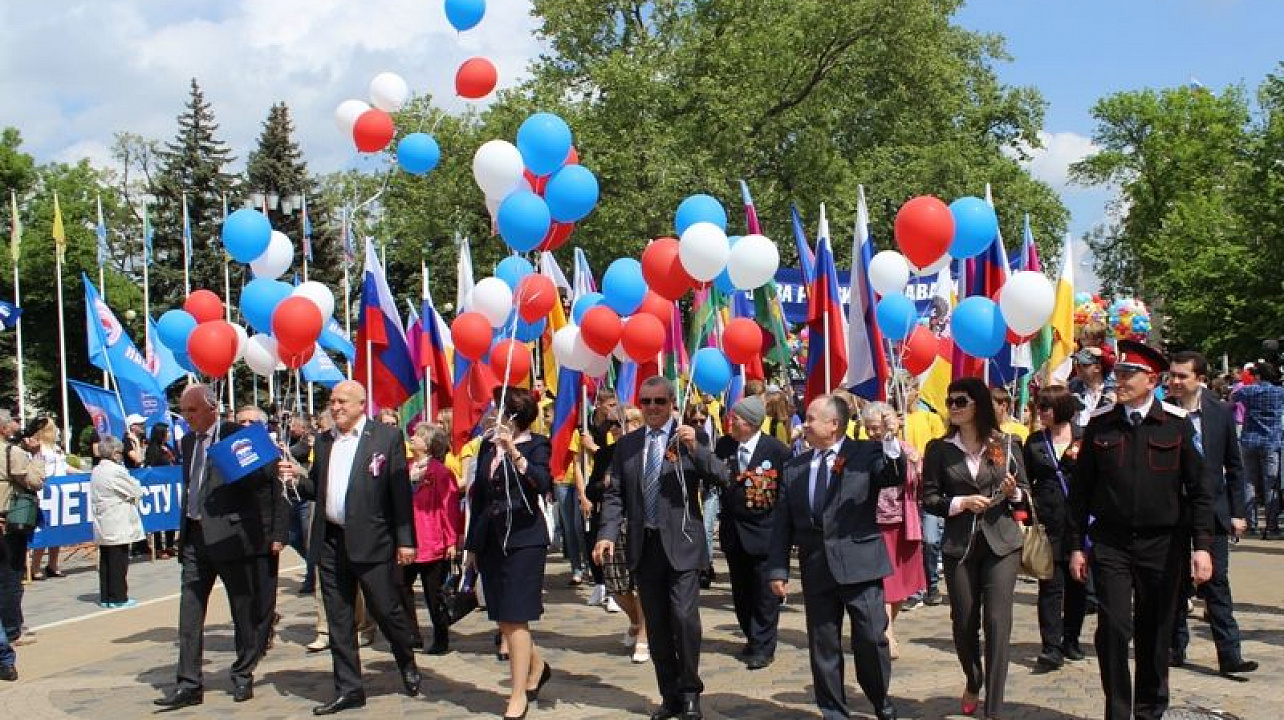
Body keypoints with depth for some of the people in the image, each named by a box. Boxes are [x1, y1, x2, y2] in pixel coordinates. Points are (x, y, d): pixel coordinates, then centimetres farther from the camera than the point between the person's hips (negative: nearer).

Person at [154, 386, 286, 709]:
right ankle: (189, 683, 9)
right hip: (196, 537, 6)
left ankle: (243, 676, 18)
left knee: (244, 611, 6)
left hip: (231, 535, -6)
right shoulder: (188, 441, 14)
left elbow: (264, 482, -10)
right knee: (189, 612, 4)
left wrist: (269, 533, -12)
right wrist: (185, 530, 15)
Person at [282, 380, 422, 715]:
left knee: (386, 609, 2)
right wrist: (296, 480, -5)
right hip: (330, 543, 5)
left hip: (372, 542, -5)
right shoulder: (323, 442, 12)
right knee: (338, 620, 9)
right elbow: (317, 489, 17)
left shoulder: (387, 436, -4)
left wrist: (405, 540, -11)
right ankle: (348, 689, 19)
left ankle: (408, 666, 29)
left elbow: (401, 490, -8)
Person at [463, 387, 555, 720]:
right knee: (503, 619, 11)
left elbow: (542, 484, -22)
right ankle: (536, 666, 34)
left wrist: (513, 452, -32)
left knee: (515, 617, -5)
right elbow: (478, 495, 15)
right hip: (491, 538, 6)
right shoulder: (487, 445, 10)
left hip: (523, 538, -6)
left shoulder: (536, 445, -5)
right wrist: (472, 543, 15)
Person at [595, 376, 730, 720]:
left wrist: (695, 448, -25)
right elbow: (614, 494, 8)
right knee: (657, 626, 9)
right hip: (644, 546, 4)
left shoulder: (689, 438, -1)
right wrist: (608, 534, -6)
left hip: (681, 544, -4)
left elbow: (721, 477, -11)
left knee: (684, 616, -10)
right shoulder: (626, 444, 9)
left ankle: (690, 692, 10)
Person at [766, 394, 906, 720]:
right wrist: (778, 569, 4)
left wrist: (890, 439, -30)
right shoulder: (794, 466, 10)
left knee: (871, 639, 3)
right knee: (823, 646, 9)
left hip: (859, 563, -3)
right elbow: (783, 522, 9)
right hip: (816, 568, 4)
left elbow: (896, 478, -18)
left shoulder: (867, 453, -1)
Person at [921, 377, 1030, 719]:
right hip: (959, 546, 1)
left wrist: (1012, 492, -13)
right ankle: (973, 682, 40)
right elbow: (929, 499, 1)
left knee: (998, 622, -7)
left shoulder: (1005, 444, 2)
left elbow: (1025, 493, 8)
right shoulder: (938, 449, 2)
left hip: (1002, 543, -1)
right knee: (963, 623, 10)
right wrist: (961, 503, -14)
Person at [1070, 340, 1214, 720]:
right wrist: (1077, 546, 4)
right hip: (1110, 543, 0)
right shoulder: (1100, 425, 2)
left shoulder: (1177, 423, -2)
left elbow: (1199, 489, -1)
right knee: (1114, 629, -7)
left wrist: (1202, 545, -8)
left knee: (1156, 632, 10)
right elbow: (1081, 490, 5)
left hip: (1162, 545, 0)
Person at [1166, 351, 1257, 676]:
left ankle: (1229, 654, 2)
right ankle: (1176, 647, 20)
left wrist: (1237, 513, 3)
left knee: (1216, 582, 0)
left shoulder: (1221, 413, -1)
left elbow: (1234, 466, 6)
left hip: (1212, 510, 0)